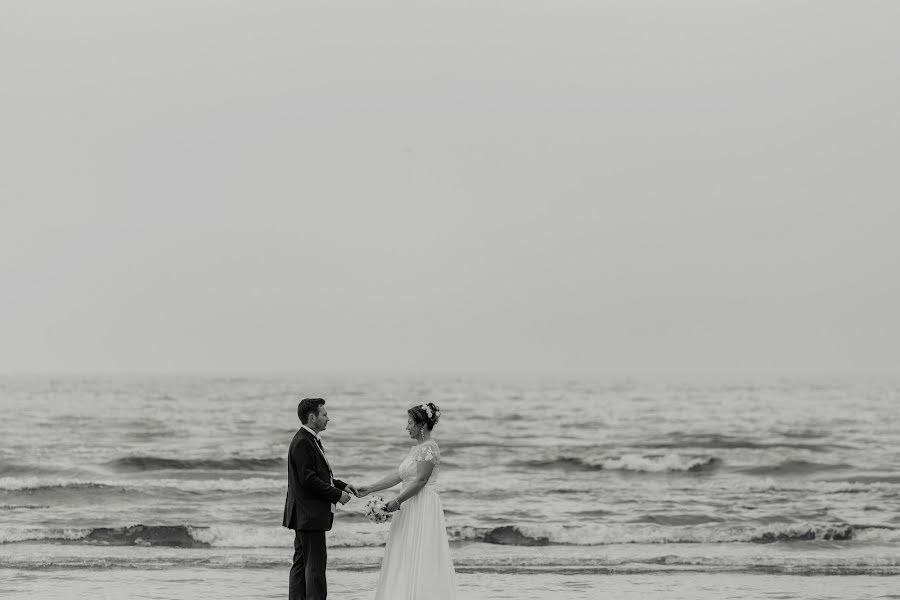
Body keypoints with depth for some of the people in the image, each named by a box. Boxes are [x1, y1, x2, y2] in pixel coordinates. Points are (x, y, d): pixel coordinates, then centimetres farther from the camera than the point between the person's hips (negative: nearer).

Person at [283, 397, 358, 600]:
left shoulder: (310, 440, 16)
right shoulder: (302, 443, -18)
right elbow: (308, 480, -22)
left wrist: (341, 485, 10)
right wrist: (337, 495, -17)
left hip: (306, 515, 11)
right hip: (308, 514, -11)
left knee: (301, 562, 12)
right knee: (316, 561, -8)